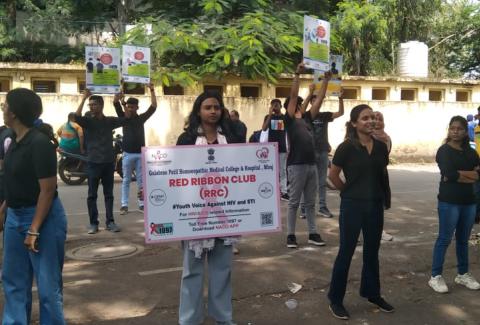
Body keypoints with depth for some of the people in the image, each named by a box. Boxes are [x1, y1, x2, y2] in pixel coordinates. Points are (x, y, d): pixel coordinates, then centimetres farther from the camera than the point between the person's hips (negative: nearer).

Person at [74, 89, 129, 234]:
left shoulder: (109, 120, 7)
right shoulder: (87, 120, 0)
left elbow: (126, 119, 6)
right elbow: (77, 117, -20)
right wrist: (83, 98, -21)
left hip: (109, 162, 2)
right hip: (93, 162, -2)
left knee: (109, 194, 7)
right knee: (92, 195, 2)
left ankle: (110, 222, 13)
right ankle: (93, 223, 10)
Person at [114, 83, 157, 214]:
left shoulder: (142, 118, 9)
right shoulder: (123, 117, 4)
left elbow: (153, 107, 5)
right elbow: (115, 102, -6)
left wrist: (152, 91, 0)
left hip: (141, 153, 2)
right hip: (128, 154, -1)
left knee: (141, 180, 5)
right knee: (126, 180, 2)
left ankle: (141, 204, 9)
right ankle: (124, 205, 3)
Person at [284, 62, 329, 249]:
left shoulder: (307, 119, 17)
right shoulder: (289, 120, 0)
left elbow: (319, 99, 16)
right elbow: (292, 95, -10)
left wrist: (326, 80, 13)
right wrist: (297, 74, -15)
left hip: (311, 165, 6)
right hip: (296, 165, -6)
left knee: (310, 203, 12)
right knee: (294, 202, 1)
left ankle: (312, 234, 19)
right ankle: (290, 235, 9)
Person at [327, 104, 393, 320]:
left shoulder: (381, 146, 2)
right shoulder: (347, 147, -12)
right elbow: (333, 175, -6)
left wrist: (385, 197, 11)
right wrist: (349, 191, 1)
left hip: (375, 205, 5)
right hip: (352, 205, -5)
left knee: (372, 251, 17)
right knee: (346, 251, 3)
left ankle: (372, 293, 35)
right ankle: (335, 299, 16)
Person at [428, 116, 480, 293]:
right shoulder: (444, 151, -4)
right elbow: (449, 173, -19)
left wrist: (459, 175, -14)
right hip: (449, 201, -5)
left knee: (463, 239, 14)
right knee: (444, 239, -3)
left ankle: (463, 274, 27)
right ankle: (435, 276, 5)